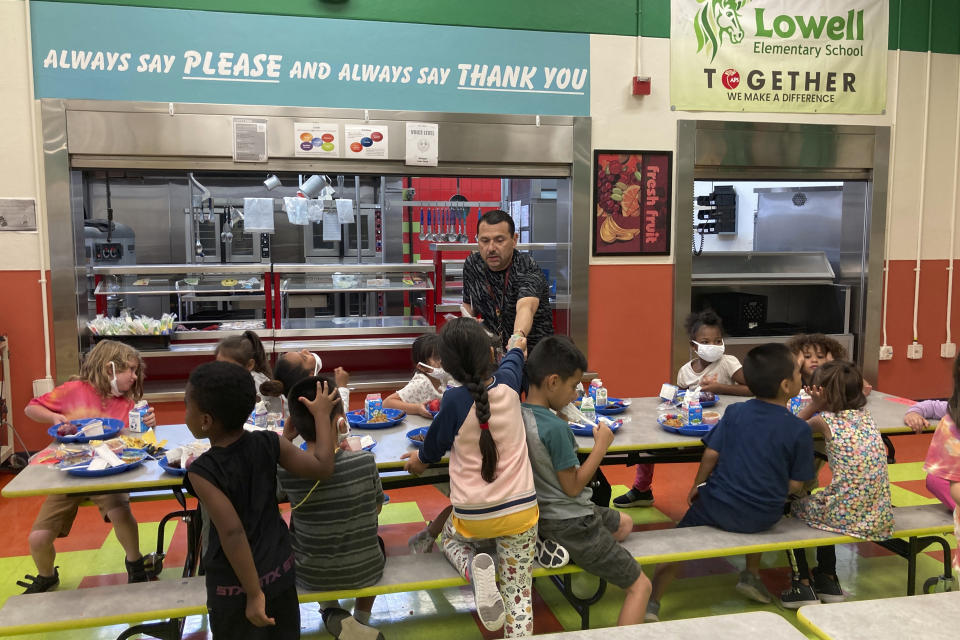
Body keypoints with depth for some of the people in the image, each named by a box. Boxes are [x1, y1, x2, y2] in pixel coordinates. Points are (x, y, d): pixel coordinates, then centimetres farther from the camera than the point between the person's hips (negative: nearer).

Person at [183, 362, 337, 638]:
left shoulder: (202, 472, -24)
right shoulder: (269, 444, -14)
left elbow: (232, 532, -29)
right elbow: (322, 467, -11)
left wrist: (253, 592, -21)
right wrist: (321, 414, -2)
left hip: (234, 586, -4)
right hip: (280, 569, 4)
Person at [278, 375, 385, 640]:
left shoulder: (286, 471, -22)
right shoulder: (365, 461, -23)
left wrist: (287, 434, -3)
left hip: (311, 578, 0)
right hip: (366, 573, 0)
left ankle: (332, 614, 23)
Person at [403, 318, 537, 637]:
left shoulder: (455, 401, -18)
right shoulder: (508, 384, -7)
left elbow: (433, 447, 0)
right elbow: (513, 358, 20)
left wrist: (419, 459, 23)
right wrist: (516, 345, 42)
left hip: (473, 515, -2)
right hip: (520, 509, 3)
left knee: (450, 539, 30)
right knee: (517, 594, 13)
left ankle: (475, 569, 0)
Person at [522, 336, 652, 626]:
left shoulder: (517, 416, -4)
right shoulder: (555, 427, -28)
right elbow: (572, 487, -19)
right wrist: (601, 445, -12)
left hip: (543, 513, 9)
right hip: (569, 525, -9)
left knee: (624, 524, 31)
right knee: (640, 586, 4)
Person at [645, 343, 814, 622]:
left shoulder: (735, 413, -7)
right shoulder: (799, 429, -11)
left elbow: (711, 454, -5)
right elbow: (795, 485, -7)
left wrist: (697, 486, 10)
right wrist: (776, 495, 14)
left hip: (718, 507, -1)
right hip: (764, 519, 1)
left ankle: (652, 603, 9)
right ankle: (751, 575, 37)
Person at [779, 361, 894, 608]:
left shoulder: (824, 420, -8)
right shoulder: (865, 415, 8)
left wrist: (812, 406, 11)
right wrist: (818, 406, 20)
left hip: (846, 515, -6)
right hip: (879, 519, 6)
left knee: (795, 507, 22)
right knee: (823, 501, 34)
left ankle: (803, 584, 21)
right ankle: (828, 580, 41)